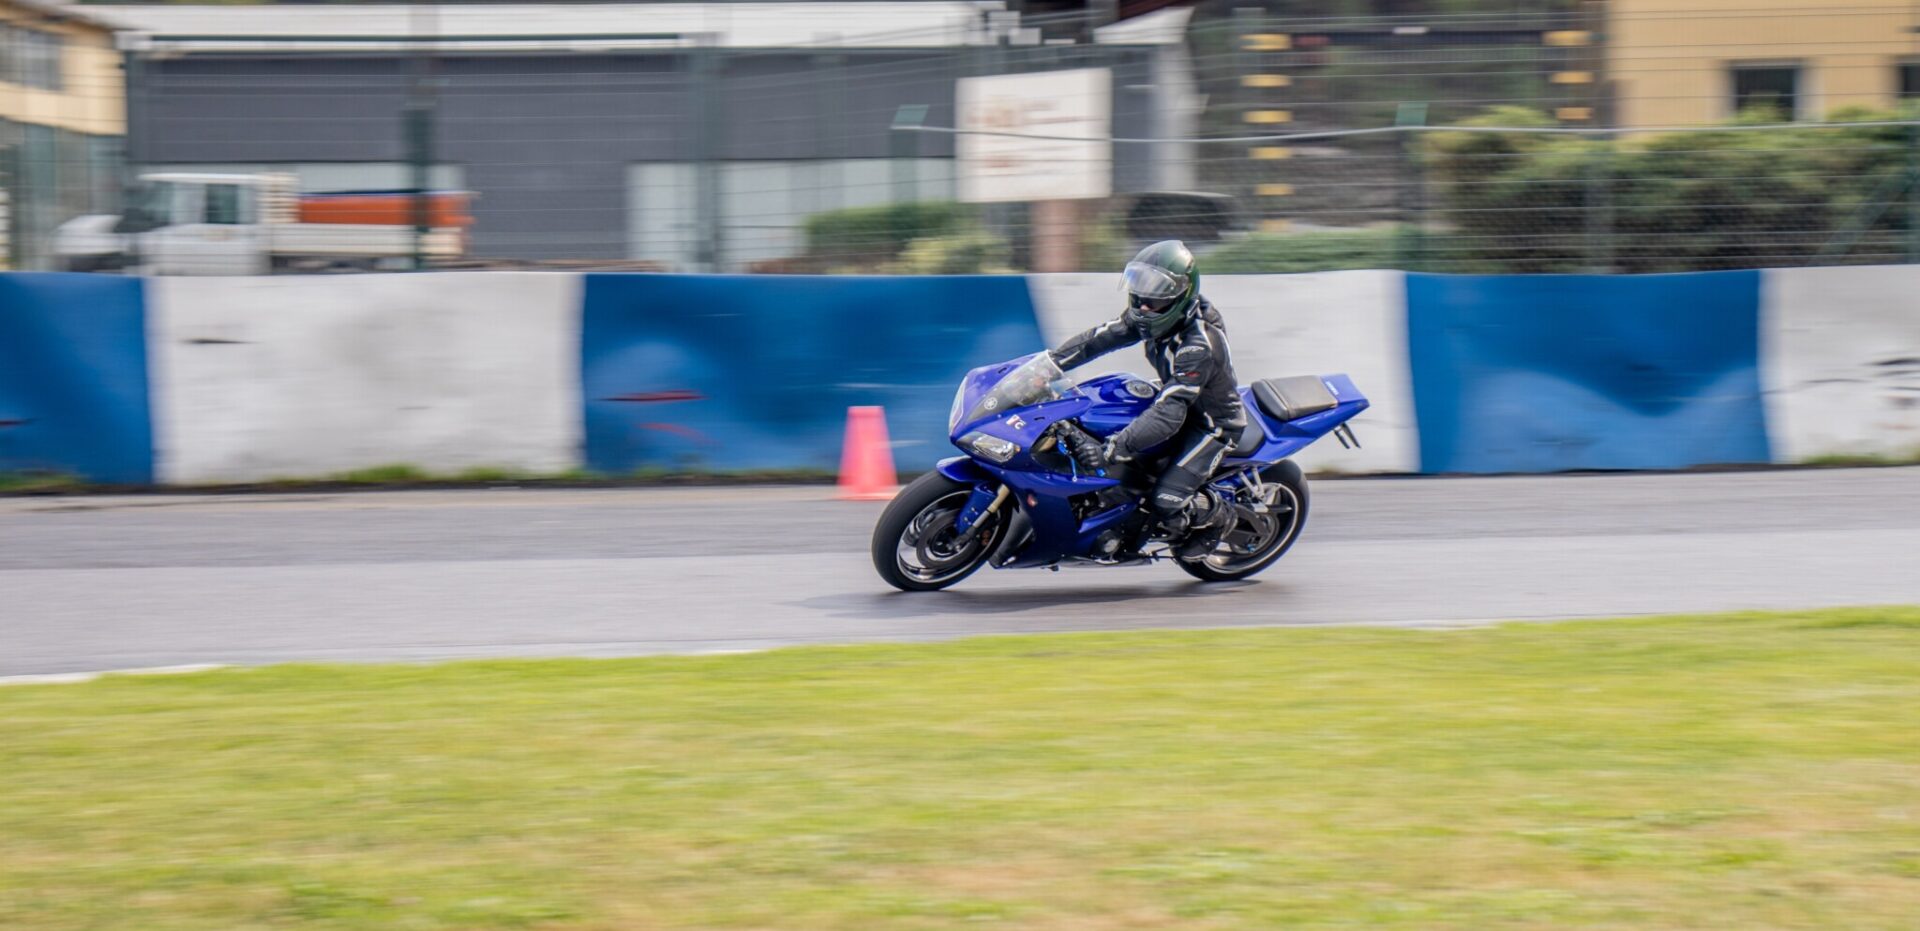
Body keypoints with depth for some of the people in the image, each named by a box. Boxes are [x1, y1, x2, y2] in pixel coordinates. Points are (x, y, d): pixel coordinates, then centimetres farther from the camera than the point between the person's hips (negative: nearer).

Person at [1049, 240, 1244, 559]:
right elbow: (1102, 337, -5)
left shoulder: (1199, 346, -37)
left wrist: (1109, 449, -49)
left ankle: (1214, 515, 11)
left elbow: (1169, 414, -42)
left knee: (1168, 501, -22)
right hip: (1177, 399, 9)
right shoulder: (1152, 316, -12)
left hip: (1212, 423, -8)